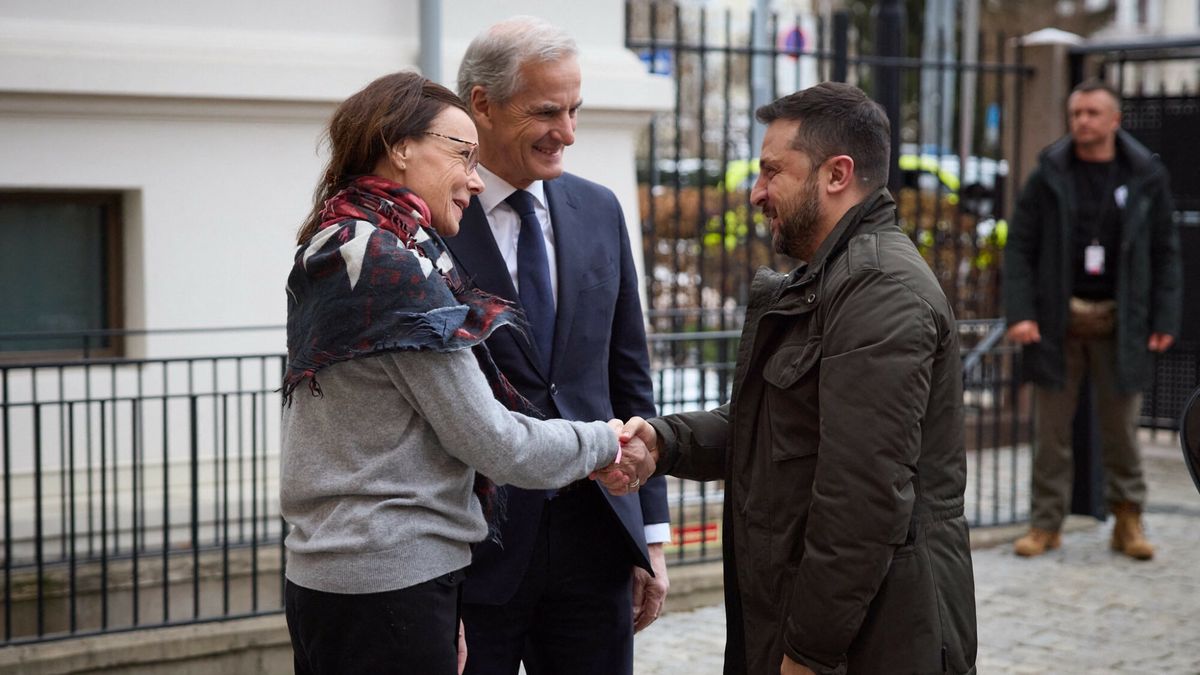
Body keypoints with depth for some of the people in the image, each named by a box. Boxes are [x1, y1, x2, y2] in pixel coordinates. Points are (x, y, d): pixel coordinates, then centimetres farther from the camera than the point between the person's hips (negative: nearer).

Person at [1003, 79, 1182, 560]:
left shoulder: (1145, 178, 4)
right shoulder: (1049, 177, 2)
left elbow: (1166, 252, 7)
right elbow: (1019, 246, 2)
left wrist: (1165, 319, 0)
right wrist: (1019, 312, -9)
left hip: (1119, 322, 0)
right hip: (1057, 320, 0)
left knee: (1121, 425, 6)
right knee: (1052, 428, 4)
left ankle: (1128, 520, 17)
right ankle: (1046, 523, 12)